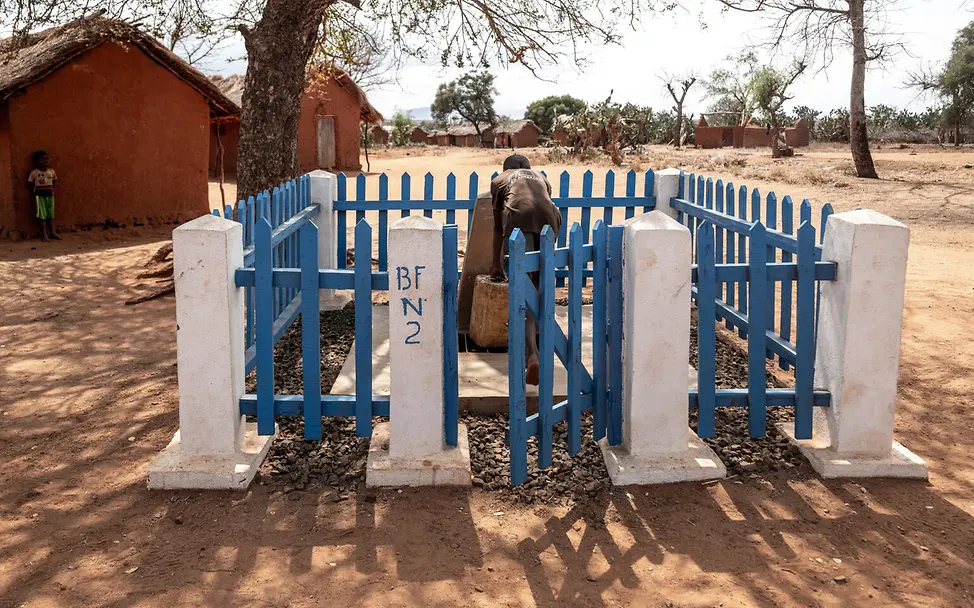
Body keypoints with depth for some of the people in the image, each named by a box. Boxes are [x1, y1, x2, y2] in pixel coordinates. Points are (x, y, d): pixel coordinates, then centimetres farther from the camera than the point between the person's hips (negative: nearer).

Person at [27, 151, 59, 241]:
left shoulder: (52, 171, 3)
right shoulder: (34, 173, -8)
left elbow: (54, 181, 13)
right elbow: (30, 183, -2)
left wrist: (52, 189, 0)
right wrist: (37, 187, -12)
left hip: (50, 195, 4)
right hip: (40, 195, -4)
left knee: (51, 215, 11)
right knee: (42, 215, -2)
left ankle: (53, 232, 18)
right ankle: (44, 234, 2)